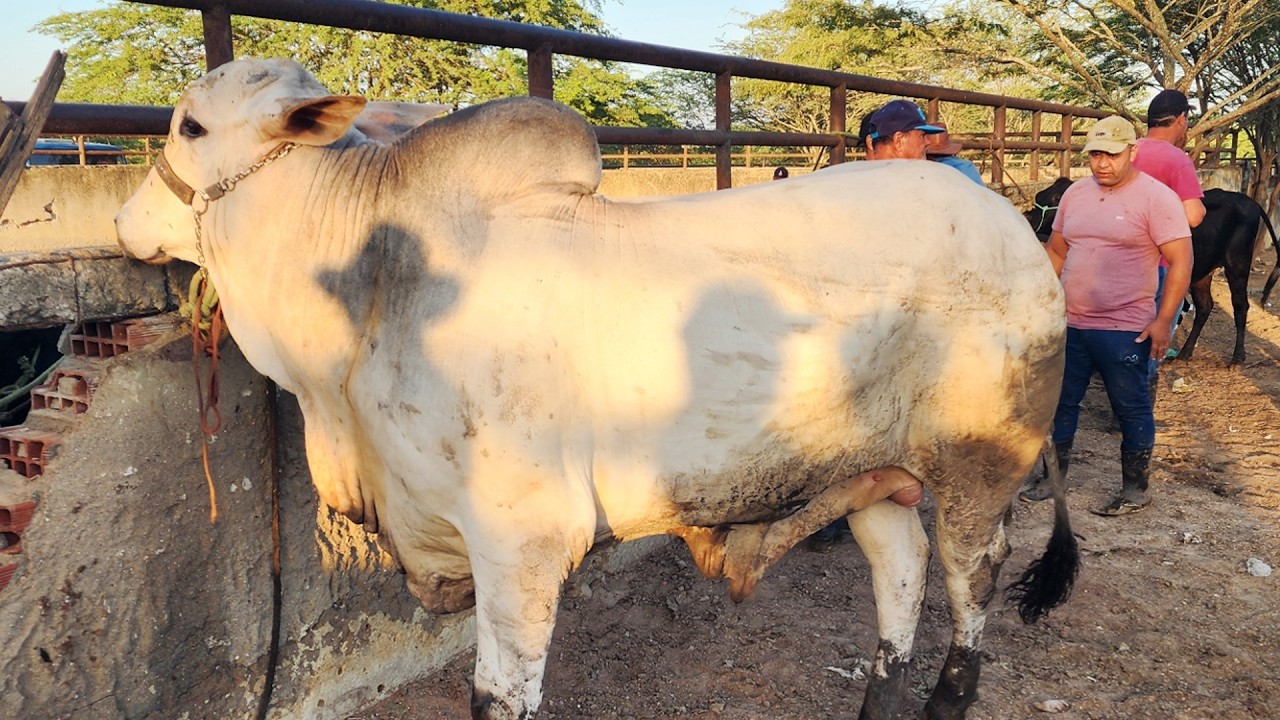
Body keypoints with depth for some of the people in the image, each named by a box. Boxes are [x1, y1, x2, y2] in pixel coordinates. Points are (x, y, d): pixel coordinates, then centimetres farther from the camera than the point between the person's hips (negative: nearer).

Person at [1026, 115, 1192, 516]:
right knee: (1060, 402, 13)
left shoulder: (1156, 197, -9)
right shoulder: (1075, 194, 9)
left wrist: (1163, 321, -15)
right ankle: (1053, 478, 28)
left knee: (1131, 409, 6)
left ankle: (1135, 490, 20)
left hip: (1125, 330, -6)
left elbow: (1181, 261, -12)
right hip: (1069, 324, 6)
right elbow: (1055, 251, 18)